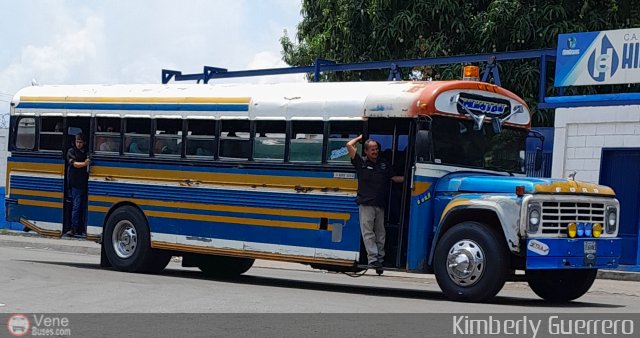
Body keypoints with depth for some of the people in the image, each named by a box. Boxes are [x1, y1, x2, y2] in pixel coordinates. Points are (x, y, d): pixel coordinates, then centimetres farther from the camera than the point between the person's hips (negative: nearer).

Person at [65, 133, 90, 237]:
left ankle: (80, 229, 12)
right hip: (75, 183, -5)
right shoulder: (71, 151, 1)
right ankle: (74, 229, -11)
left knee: (82, 207, 7)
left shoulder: (86, 152, 15)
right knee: (76, 206, -10)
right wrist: (84, 163, -30)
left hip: (84, 183, 5)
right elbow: (74, 163, -15)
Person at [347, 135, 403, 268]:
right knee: (368, 233, -6)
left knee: (380, 233, 7)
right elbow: (349, 145, -4)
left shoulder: (384, 163, 13)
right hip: (366, 203, -3)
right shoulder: (361, 162, 3)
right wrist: (360, 138, 11)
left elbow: (394, 178, 16)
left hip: (380, 203, 3)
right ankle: (372, 259, -9)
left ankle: (380, 259, 10)